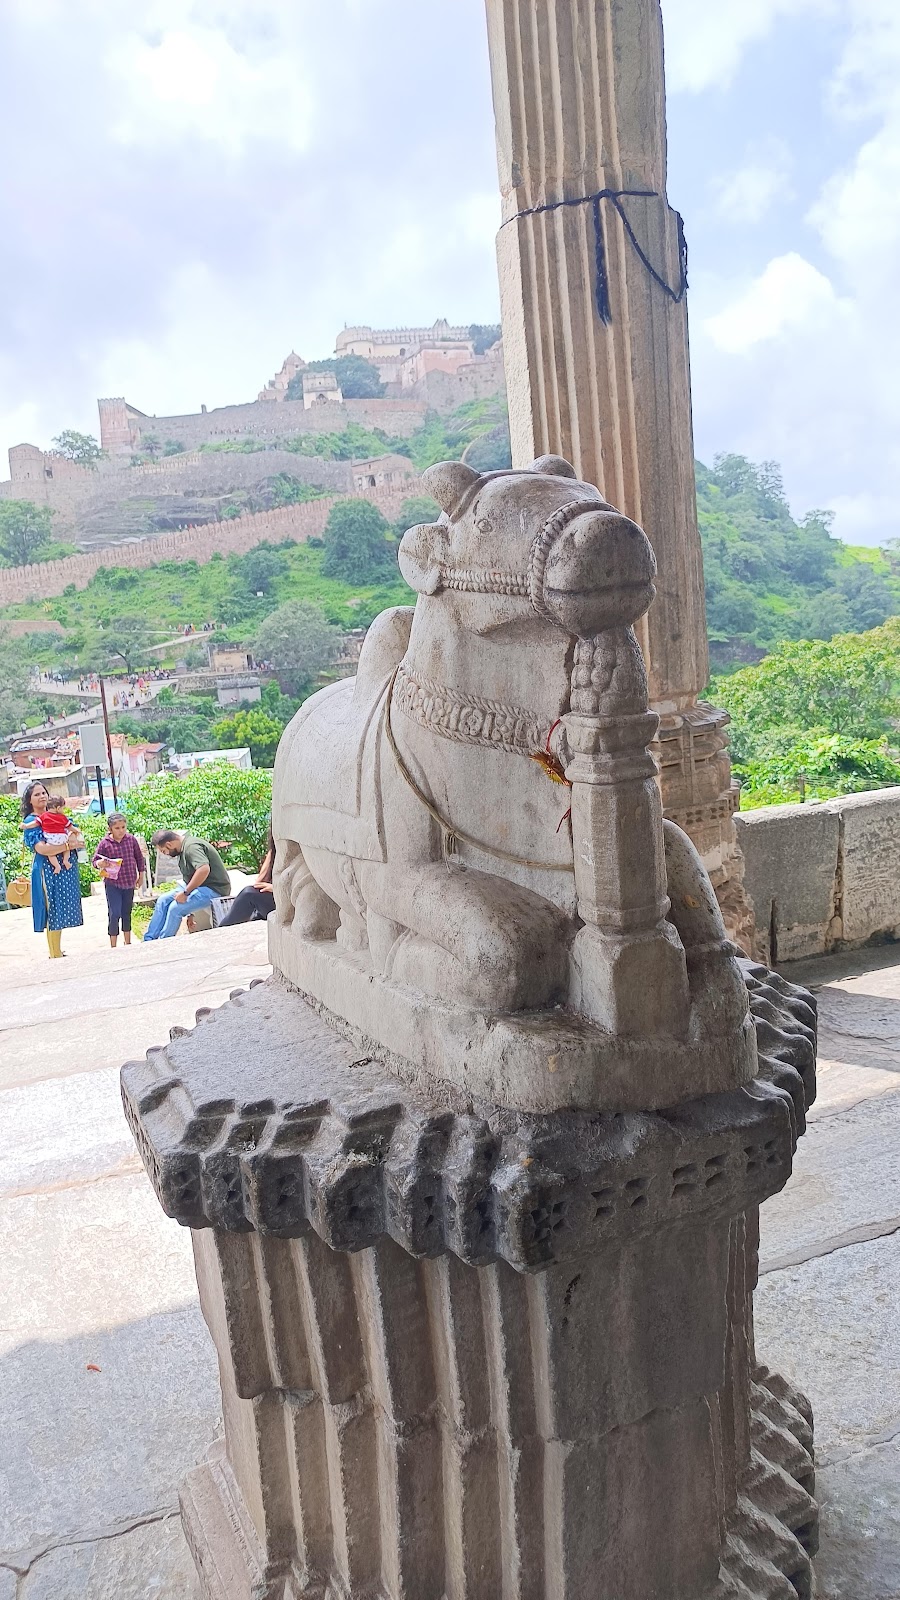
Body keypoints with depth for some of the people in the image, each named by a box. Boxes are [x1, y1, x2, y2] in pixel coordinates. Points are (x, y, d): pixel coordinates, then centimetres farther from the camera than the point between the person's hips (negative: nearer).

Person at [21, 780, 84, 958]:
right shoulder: (31, 821, -6)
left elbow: (77, 833, 11)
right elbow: (41, 848, -19)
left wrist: (74, 836, -12)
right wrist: (68, 845, -16)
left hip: (66, 869, 6)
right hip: (47, 870, -6)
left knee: (62, 910, 11)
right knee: (52, 912, -3)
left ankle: (58, 952, 20)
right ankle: (55, 956, 3)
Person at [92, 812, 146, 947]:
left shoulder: (131, 839, -2)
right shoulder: (105, 843, -10)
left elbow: (139, 857, 10)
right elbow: (94, 861, -4)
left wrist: (141, 876, 11)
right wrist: (100, 863, -27)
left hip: (129, 883, 3)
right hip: (112, 884, -3)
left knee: (127, 913, 16)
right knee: (114, 914, -7)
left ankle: (128, 943, 28)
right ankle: (113, 946, 0)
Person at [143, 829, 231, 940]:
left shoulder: (191, 846, -22)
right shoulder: (184, 846, 10)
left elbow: (204, 869, -37)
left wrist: (185, 893, -30)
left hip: (214, 889, -11)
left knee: (175, 907, -22)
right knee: (163, 900, 7)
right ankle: (148, 940, 11)